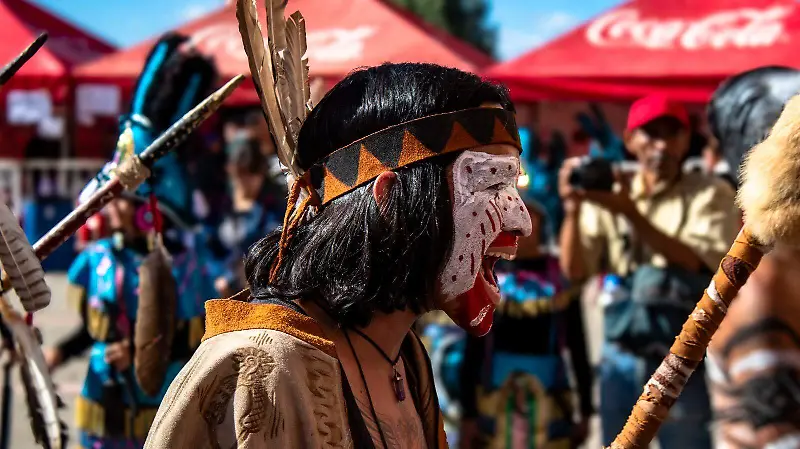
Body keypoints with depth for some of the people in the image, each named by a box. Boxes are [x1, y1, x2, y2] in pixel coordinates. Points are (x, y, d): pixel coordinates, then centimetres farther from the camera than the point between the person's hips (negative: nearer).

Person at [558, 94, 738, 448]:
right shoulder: (608, 195, 5)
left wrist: (631, 214, -24)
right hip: (620, 358, 3)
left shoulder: (711, 194, -2)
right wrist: (572, 209, -19)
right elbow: (574, 270, -2)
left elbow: (699, 262, -16)